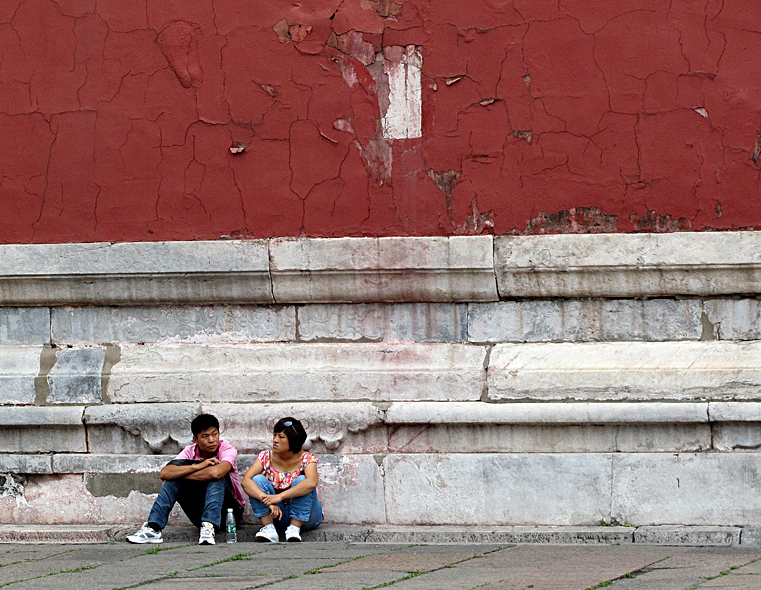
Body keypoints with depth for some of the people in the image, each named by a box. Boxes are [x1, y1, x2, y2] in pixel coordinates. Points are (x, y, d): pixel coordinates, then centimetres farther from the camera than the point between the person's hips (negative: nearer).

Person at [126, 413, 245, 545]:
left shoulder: (228, 450, -13)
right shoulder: (190, 452, -2)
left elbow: (216, 473, -37)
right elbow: (164, 473, -19)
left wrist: (179, 474, -23)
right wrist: (197, 466, -28)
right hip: (200, 513, 4)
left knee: (216, 477, -29)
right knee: (174, 479, -15)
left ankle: (209, 528, -44)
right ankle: (153, 528, -24)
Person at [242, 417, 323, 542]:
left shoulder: (306, 459, -14)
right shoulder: (266, 457, -5)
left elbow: (311, 483, -37)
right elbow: (246, 481, -20)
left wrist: (280, 496, -45)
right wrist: (267, 500, -37)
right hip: (277, 514, 3)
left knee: (301, 480, -28)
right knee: (258, 479, -18)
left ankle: (294, 528, -27)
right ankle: (269, 529, -27)